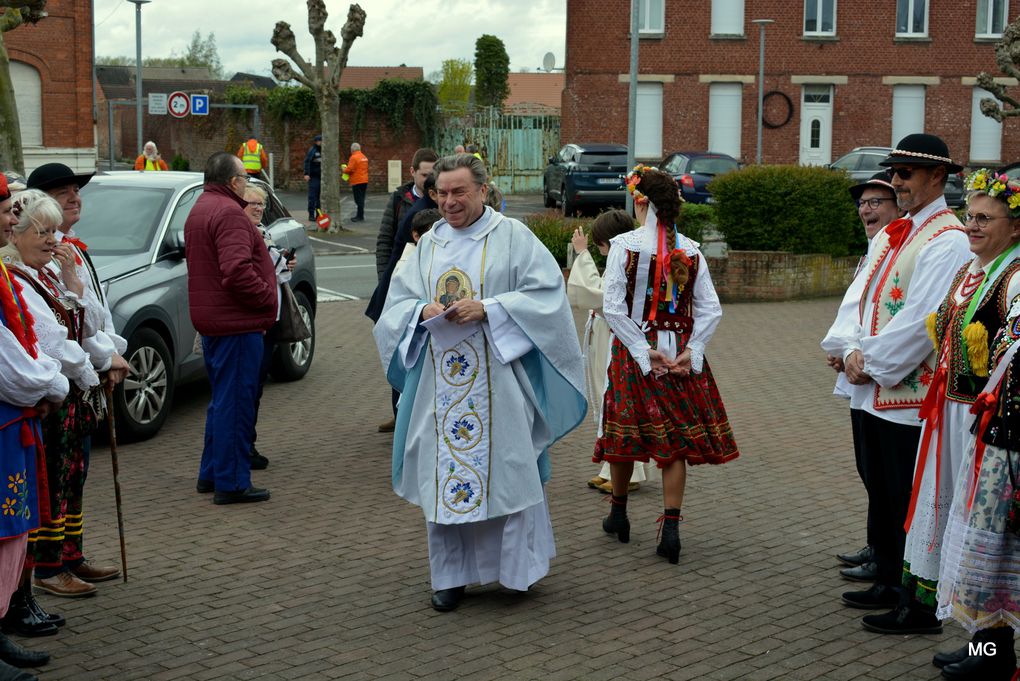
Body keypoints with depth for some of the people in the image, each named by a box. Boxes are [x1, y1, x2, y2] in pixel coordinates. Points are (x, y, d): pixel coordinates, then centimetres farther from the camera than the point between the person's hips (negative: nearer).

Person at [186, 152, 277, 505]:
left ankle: (211, 474, 28)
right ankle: (231, 483, 0)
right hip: (236, 322, -11)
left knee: (223, 399, 20)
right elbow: (237, 270, -29)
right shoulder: (228, 213, -18)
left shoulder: (200, 209, 17)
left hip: (211, 318, 11)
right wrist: (267, 297, -17)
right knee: (236, 402, -5)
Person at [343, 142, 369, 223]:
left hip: (357, 181, -8)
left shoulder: (354, 157, -13)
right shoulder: (364, 157, 13)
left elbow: (350, 169, -18)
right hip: (364, 181, 8)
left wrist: (343, 169, 3)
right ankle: (359, 216, 19)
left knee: (358, 199, -6)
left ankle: (360, 216, -6)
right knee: (361, 199, 13)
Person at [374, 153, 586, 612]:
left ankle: (519, 565, 17)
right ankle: (451, 573, 15)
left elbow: (546, 291, -9)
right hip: (440, 381, 4)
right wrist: (422, 312, -11)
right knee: (442, 473, 5)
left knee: (506, 468, 0)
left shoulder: (512, 237, -1)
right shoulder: (429, 243, 12)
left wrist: (488, 309, -18)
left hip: (497, 381, -4)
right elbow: (397, 301, 11)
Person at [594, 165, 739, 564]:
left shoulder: (624, 245, -9)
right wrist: (691, 349, -4)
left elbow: (613, 307, -14)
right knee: (674, 438, 5)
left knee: (625, 433, 13)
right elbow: (711, 310, -3)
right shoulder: (691, 250, 1)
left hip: (633, 351, -2)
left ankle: (618, 514, 30)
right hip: (681, 355, 2)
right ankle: (671, 528, -1)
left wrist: (644, 350, -11)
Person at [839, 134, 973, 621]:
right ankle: (887, 583, 31)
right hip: (875, 392, 9)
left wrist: (873, 364, -15)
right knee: (881, 494, 18)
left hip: (912, 392, -9)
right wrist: (855, 352, -2)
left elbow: (921, 320, -21)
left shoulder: (947, 242, -14)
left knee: (910, 502, 0)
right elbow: (865, 302, 15)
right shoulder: (888, 236, 14)